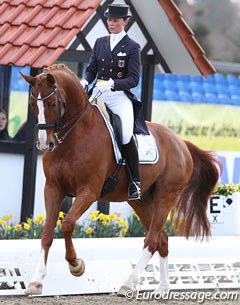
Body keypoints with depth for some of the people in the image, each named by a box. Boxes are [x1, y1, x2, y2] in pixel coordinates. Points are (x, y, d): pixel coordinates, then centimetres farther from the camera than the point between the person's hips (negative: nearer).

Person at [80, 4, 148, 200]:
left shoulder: (132, 47, 1)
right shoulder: (100, 43, 15)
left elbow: (134, 79, -6)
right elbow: (91, 69, 16)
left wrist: (111, 84, -21)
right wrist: (85, 81, -7)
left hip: (120, 97, -5)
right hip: (98, 95, 5)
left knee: (126, 134, -26)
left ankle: (135, 182, -14)